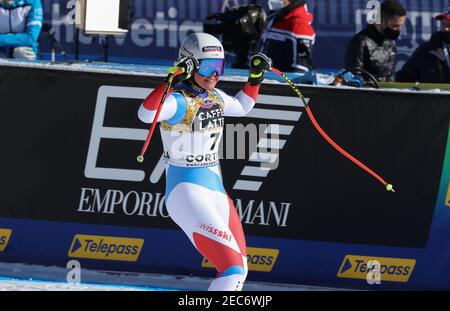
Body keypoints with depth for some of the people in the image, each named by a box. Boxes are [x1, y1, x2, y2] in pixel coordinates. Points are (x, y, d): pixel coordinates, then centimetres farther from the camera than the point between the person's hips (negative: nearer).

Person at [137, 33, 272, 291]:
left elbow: (241, 107, 32)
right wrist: (171, 81, -44)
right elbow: (146, 114, -36)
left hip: (216, 190, 9)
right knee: (233, 270, -21)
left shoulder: (214, 96, 9)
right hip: (187, 192, -9)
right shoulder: (179, 100, -15)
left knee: (239, 270, 18)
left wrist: (256, 77, 22)